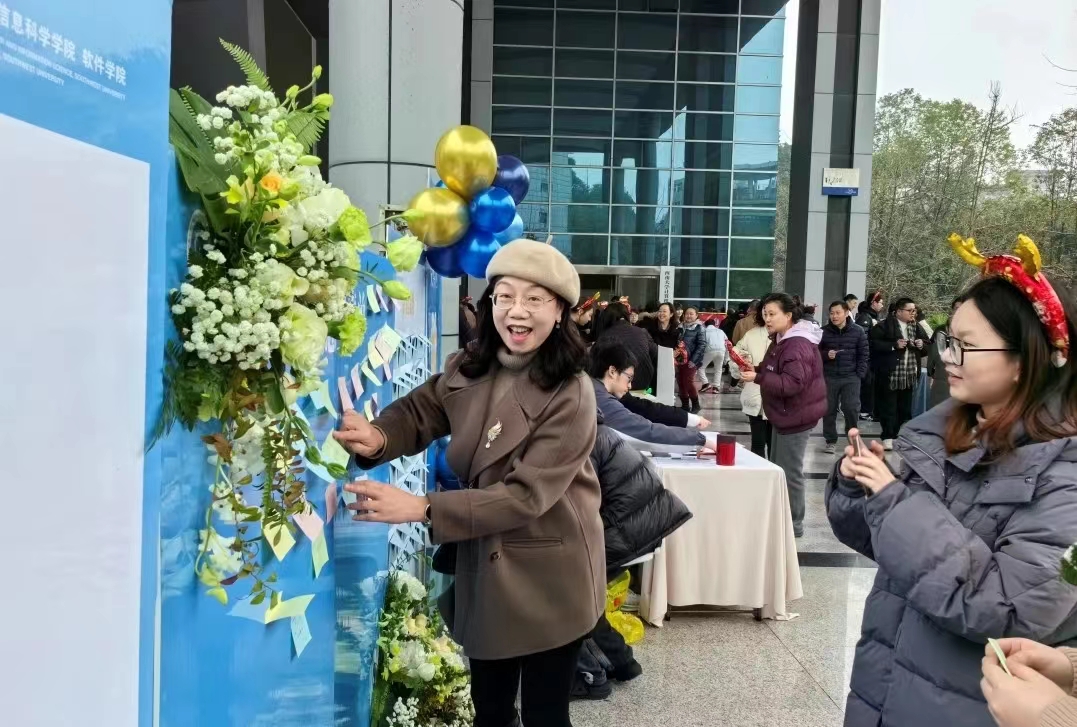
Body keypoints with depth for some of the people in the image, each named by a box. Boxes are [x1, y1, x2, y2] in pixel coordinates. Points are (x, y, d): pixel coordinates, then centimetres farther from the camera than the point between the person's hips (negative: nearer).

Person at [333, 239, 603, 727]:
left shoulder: (571, 395, -22)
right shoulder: (468, 369, -1)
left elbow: (526, 494, -26)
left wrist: (421, 508, -31)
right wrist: (378, 438, -26)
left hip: (547, 578, -5)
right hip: (483, 568, 6)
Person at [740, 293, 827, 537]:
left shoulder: (797, 346, -22)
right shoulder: (783, 340, 12)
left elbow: (792, 383, -30)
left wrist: (757, 377, -33)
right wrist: (755, 369, 1)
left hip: (796, 415, -11)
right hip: (785, 413, 11)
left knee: (789, 472, -3)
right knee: (777, 469, 17)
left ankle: (793, 524, 8)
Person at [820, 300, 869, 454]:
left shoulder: (858, 331, 0)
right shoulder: (824, 331, 1)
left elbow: (863, 354, 2)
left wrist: (860, 374, -5)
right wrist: (826, 355, -14)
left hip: (851, 377, -1)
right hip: (829, 377, 1)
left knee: (851, 408, -6)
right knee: (829, 409, 4)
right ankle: (831, 440, 16)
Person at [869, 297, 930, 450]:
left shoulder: (916, 327, 13)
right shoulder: (885, 326, -7)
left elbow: (928, 347, 18)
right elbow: (874, 343, -15)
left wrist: (922, 345, -4)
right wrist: (894, 345, -19)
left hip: (909, 376, 6)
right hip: (889, 374, -6)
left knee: (905, 408, 10)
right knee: (888, 407, -2)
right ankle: (888, 437, 3)